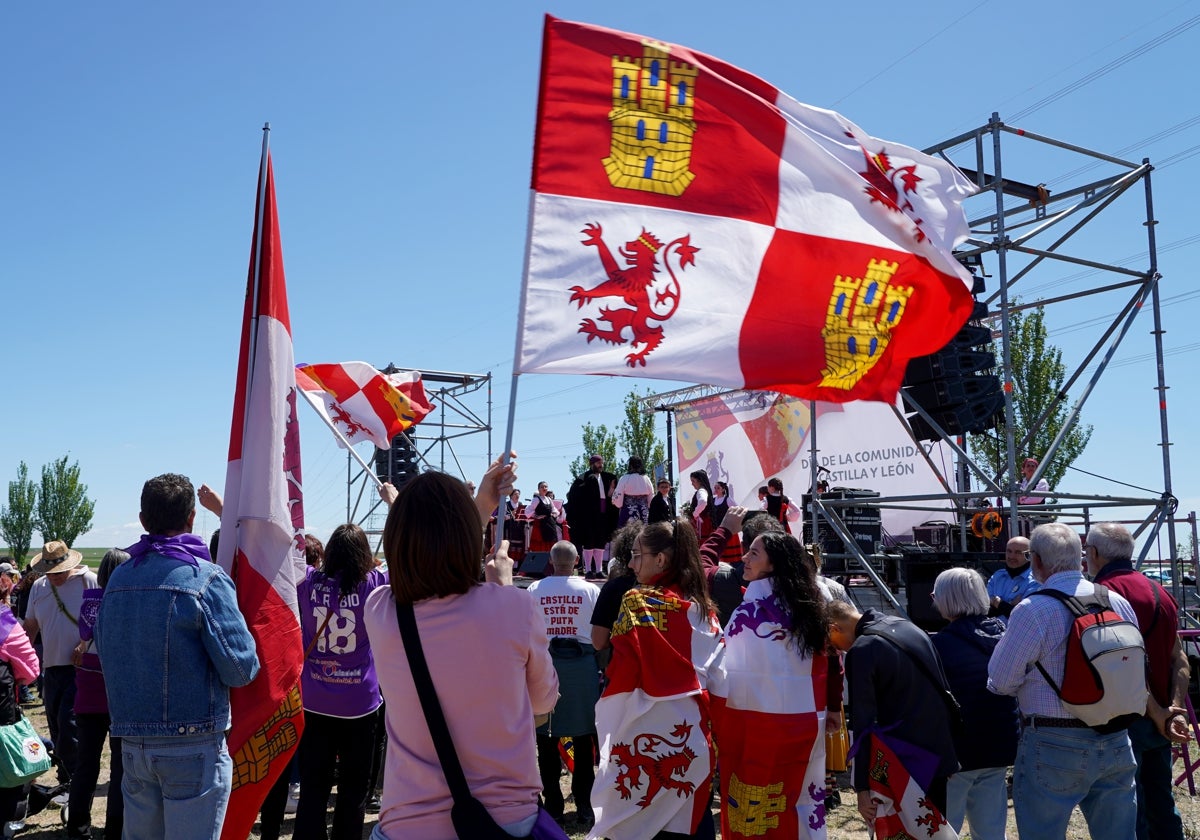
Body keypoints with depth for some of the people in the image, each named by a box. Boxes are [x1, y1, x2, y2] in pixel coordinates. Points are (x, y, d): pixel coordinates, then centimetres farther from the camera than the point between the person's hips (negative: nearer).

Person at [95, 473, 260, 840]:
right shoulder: (206, 578, -16)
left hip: (132, 743, 6)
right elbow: (240, 668, -18)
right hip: (193, 746, -6)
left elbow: (105, 652, 15)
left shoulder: (117, 578, 4)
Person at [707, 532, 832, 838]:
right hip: (805, 721, 7)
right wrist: (821, 711, 18)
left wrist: (716, 725, -7)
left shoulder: (754, 609, -13)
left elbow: (726, 673, -13)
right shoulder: (808, 606, 7)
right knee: (799, 797, 16)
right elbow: (821, 670, 12)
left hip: (758, 722, -7)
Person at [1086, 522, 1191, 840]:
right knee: (1161, 805, 18)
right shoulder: (1160, 592, 11)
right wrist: (1175, 709, -1)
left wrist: (1158, 713, -13)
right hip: (1159, 721, 8)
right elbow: (1180, 660, 8)